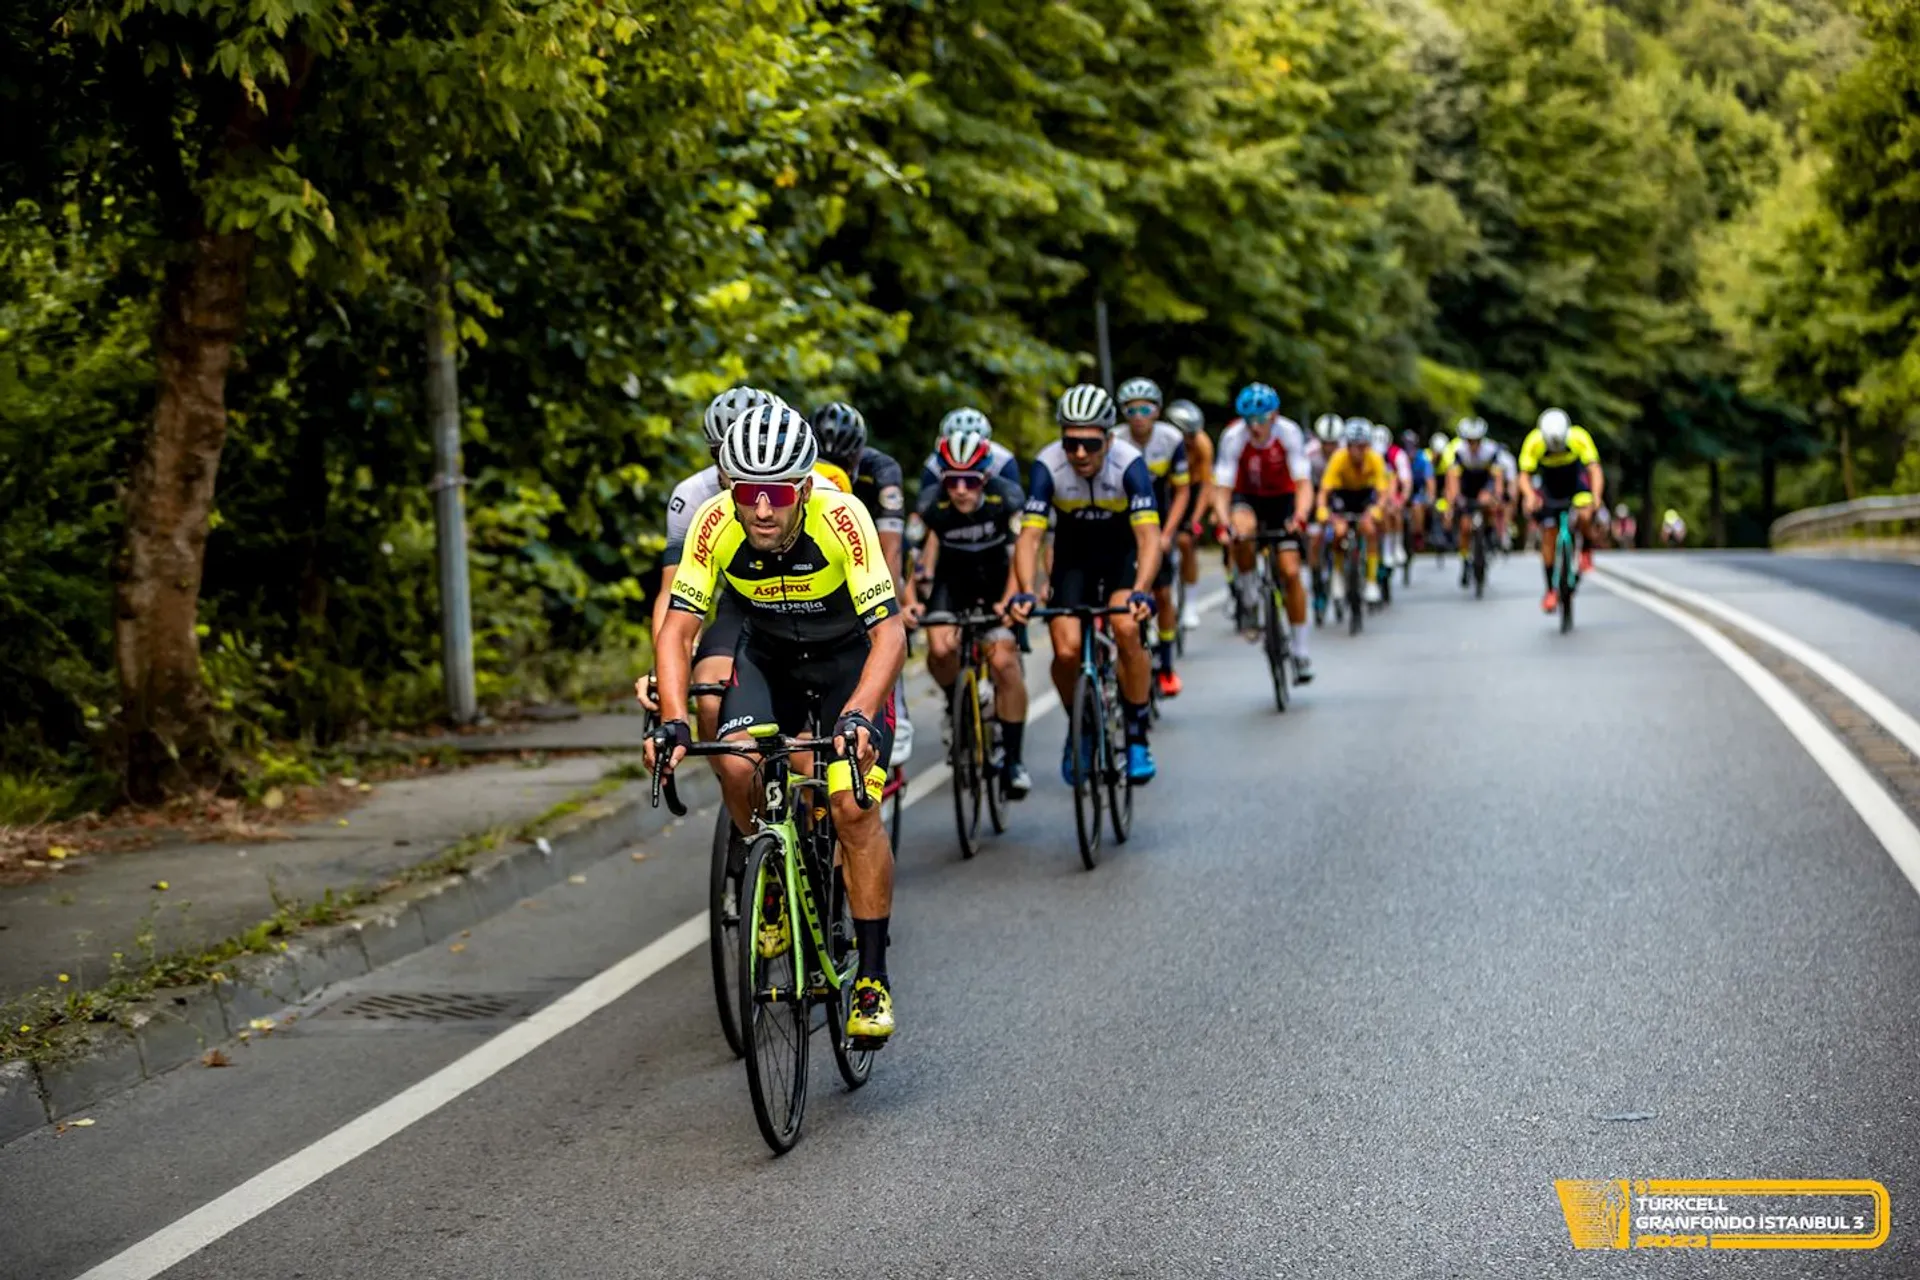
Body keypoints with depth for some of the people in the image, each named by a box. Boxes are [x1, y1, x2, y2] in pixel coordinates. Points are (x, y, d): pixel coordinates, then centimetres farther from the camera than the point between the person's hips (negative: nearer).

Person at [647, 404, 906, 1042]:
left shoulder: (841, 517, -32)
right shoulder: (715, 523, -25)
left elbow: (889, 631, -34)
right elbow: (677, 628, -24)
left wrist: (856, 715, -49)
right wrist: (673, 720, -39)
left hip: (849, 658, -2)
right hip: (767, 655, 3)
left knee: (854, 807, -17)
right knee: (737, 767, -24)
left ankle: (872, 977, -4)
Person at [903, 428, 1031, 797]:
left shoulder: (1007, 497, -26)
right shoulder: (931, 504, -25)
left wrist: (1009, 600, -46)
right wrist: (910, 601, -42)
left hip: (998, 577, -1)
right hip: (953, 576, 1)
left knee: (1003, 660, -19)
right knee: (940, 648, -25)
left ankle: (1013, 759, -7)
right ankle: (956, 703, 9)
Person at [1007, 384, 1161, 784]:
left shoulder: (1129, 463, -29)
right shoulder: (1048, 466, -27)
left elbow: (1149, 534, -37)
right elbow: (1029, 535, -31)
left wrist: (1140, 591, -53)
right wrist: (1024, 592, -48)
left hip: (1122, 552, -1)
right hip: (1074, 555, 1)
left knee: (1127, 630, -26)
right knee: (1067, 650, -16)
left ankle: (1137, 736, -8)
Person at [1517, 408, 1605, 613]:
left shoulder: (1579, 438, -31)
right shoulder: (1534, 442, -30)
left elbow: (1595, 470, -34)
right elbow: (1524, 476, -29)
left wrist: (1596, 497, -50)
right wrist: (1530, 496, -49)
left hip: (1576, 478, -1)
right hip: (1549, 484, 1)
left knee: (1584, 515, -30)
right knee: (1548, 538, -4)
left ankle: (1586, 551, 2)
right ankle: (1551, 590, 7)